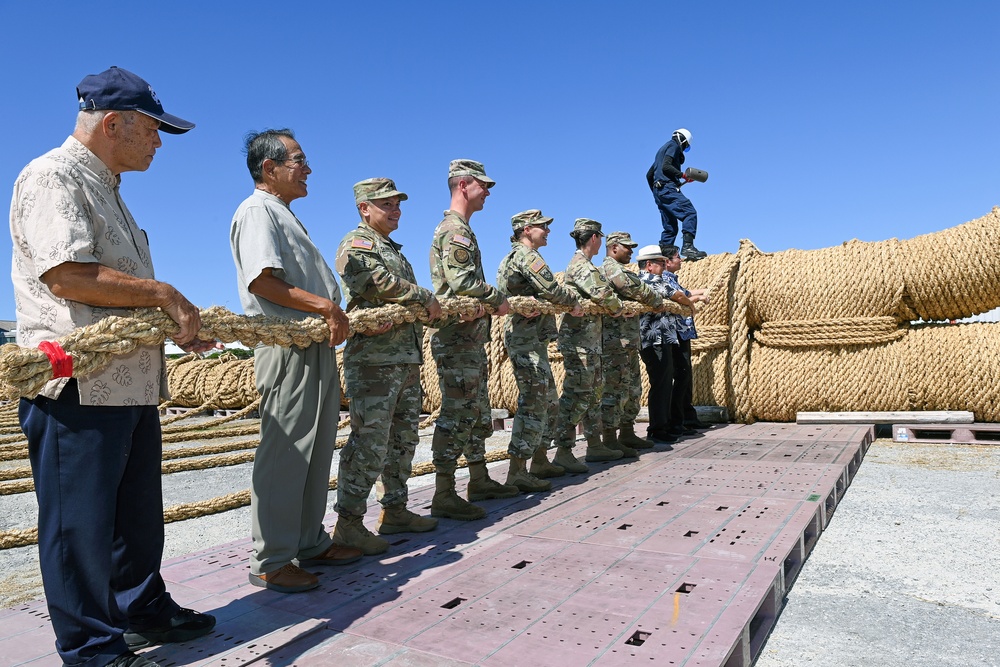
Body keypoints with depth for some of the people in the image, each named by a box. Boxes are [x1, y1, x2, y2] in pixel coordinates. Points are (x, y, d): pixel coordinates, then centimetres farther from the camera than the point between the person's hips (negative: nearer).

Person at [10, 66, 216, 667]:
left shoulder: (107, 189, 22)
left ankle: (144, 612, 34)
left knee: (138, 513, 18)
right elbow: (66, 275, -22)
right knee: (80, 521, 2)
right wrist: (165, 295, -15)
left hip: (132, 384, 10)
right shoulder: (52, 176, -8)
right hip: (78, 385, -10)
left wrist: (178, 324, 14)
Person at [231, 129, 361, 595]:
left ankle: (310, 543, 25)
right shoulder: (257, 210, -6)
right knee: (284, 453, -5)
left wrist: (336, 316, 14)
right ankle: (270, 561, 6)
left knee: (316, 452, 13)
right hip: (287, 346, -10)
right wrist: (325, 307, -17)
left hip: (318, 346, 10)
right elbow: (262, 280, -20)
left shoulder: (286, 216, 26)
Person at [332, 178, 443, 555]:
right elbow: (379, 283, -20)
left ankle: (395, 511, 24)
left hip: (407, 358, 10)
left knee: (403, 438, 14)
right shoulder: (356, 244, -3)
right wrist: (425, 298, -13)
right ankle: (348, 524, -1)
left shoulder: (392, 249, 26)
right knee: (369, 442, -10)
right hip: (374, 358, -10)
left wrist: (435, 308, 4)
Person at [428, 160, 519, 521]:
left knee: (477, 411, 16)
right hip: (458, 338, -11)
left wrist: (494, 301, 11)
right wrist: (499, 299, -10)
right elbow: (463, 281, -23)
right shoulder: (454, 229, -12)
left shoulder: (462, 229, 21)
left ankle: (479, 480, 27)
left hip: (472, 336, 11)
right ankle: (444, 495, -1)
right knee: (456, 413, -8)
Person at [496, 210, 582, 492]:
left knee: (549, 401, 17)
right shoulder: (526, 255, -11)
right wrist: (575, 304, -3)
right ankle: (517, 472, -9)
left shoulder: (514, 256, 22)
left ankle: (540, 460, 26)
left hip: (533, 339, 11)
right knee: (533, 402, -11)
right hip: (527, 339, -11)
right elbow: (551, 290, -19)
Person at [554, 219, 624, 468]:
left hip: (590, 340, 11)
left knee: (594, 391, 14)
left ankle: (595, 445, 22)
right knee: (577, 394, -10)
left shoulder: (582, 263, 20)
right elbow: (603, 293, -22)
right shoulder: (582, 265, -13)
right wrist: (619, 308, -4)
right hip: (579, 340, -11)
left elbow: (598, 292, 22)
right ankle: (563, 452, -7)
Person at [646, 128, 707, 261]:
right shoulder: (674, 146, 4)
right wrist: (683, 175, -15)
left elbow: (649, 174, 31)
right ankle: (688, 246, -33)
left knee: (670, 227, 8)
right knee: (690, 212, -20)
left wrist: (656, 193, 36)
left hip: (658, 191, 10)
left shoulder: (663, 149, 31)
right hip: (668, 188, -10)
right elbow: (666, 166, -14)